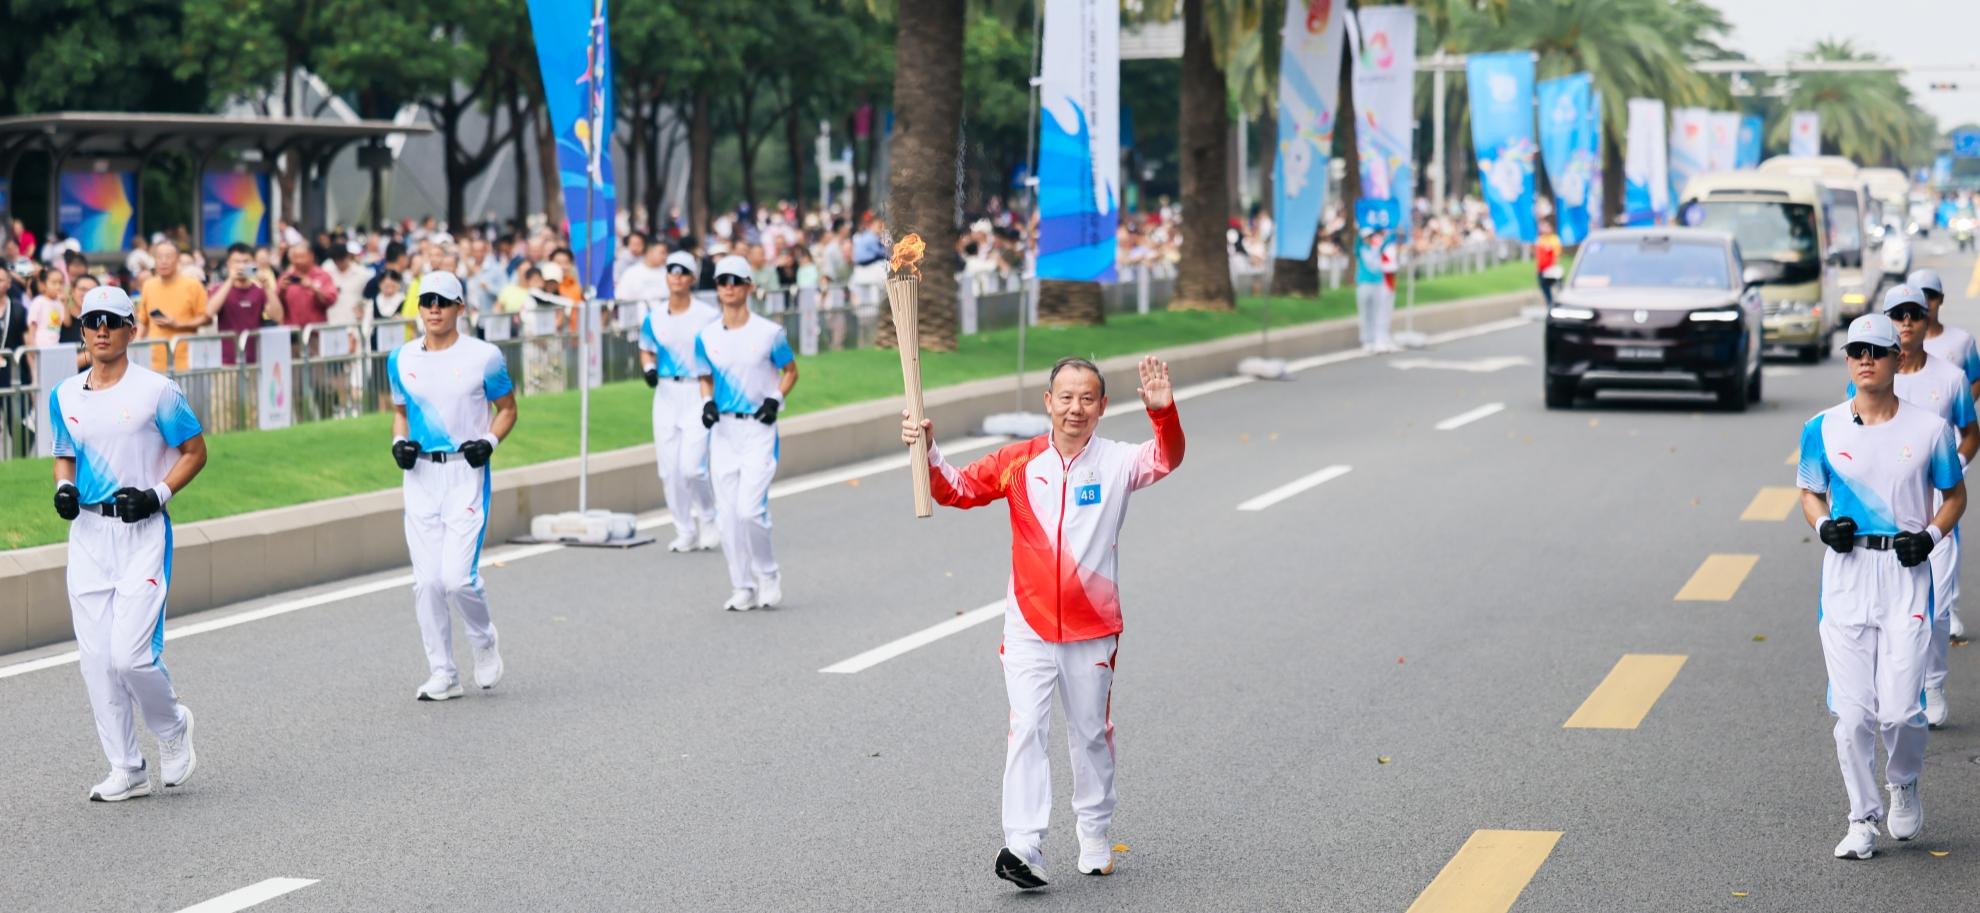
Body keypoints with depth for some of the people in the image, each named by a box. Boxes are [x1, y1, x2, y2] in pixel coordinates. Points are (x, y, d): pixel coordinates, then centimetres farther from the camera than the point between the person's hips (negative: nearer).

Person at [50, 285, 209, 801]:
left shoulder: (156, 390, -6)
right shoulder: (64, 396, 9)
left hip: (143, 531, -5)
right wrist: (64, 487, 1)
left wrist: (159, 493, -12)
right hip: (87, 532, 5)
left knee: (130, 653, -14)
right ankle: (126, 770, 12)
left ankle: (172, 727, 15)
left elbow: (195, 450, 0)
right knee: (95, 658, 2)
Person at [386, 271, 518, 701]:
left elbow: (507, 407, 6)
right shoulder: (401, 359, 7)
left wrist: (489, 441, -11)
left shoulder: (484, 357, -5)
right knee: (427, 581, 2)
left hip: (467, 474, -4)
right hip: (420, 476, 4)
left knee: (458, 577, -13)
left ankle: (484, 641, 17)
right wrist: (399, 442, 0)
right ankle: (442, 674, 11)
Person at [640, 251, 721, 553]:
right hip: (665, 394, 4)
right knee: (669, 470, 4)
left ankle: (708, 520, 12)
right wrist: (649, 368, -1)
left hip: (699, 394, -4)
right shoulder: (653, 318, 6)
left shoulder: (709, 317, -6)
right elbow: (646, 350, 20)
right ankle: (685, 532, 17)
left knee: (692, 467, -14)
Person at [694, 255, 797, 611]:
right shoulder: (706, 337, 5)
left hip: (758, 428, -4)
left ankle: (768, 574, 7)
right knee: (727, 515, 3)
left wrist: (775, 400, -7)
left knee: (750, 509, -15)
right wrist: (707, 403, -2)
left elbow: (791, 370, 7)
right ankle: (743, 588, 13)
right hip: (722, 430, 4)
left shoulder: (770, 332, -4)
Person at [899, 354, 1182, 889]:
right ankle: (1023, 849, -17)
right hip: (1029, 625, 0)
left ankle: (1095, 842, 30)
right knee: (1027, 730, -11)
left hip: (1094, 628, 0)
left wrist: (1163, 413, -39)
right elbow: (958, 491, 0)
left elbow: (1167, 459, -20)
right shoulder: (1019, 462, 0)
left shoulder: (1117, 463, -4)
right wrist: (927, 453, -17)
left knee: (1092, 734, 14)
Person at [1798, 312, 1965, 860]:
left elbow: (1955, 496, 11)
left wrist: (1930, 535, -7)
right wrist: (1823, 524, -5)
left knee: (1900, 708, -8)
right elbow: (1810, 493, 16)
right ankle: (1862, 819, 14)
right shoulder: (1822, 429, 4)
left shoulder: (1930, 429, 0)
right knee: (1852, 711, -1)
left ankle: (1904, 783, 24)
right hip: (1845, 575, 2)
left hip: (1905, 573, -1)